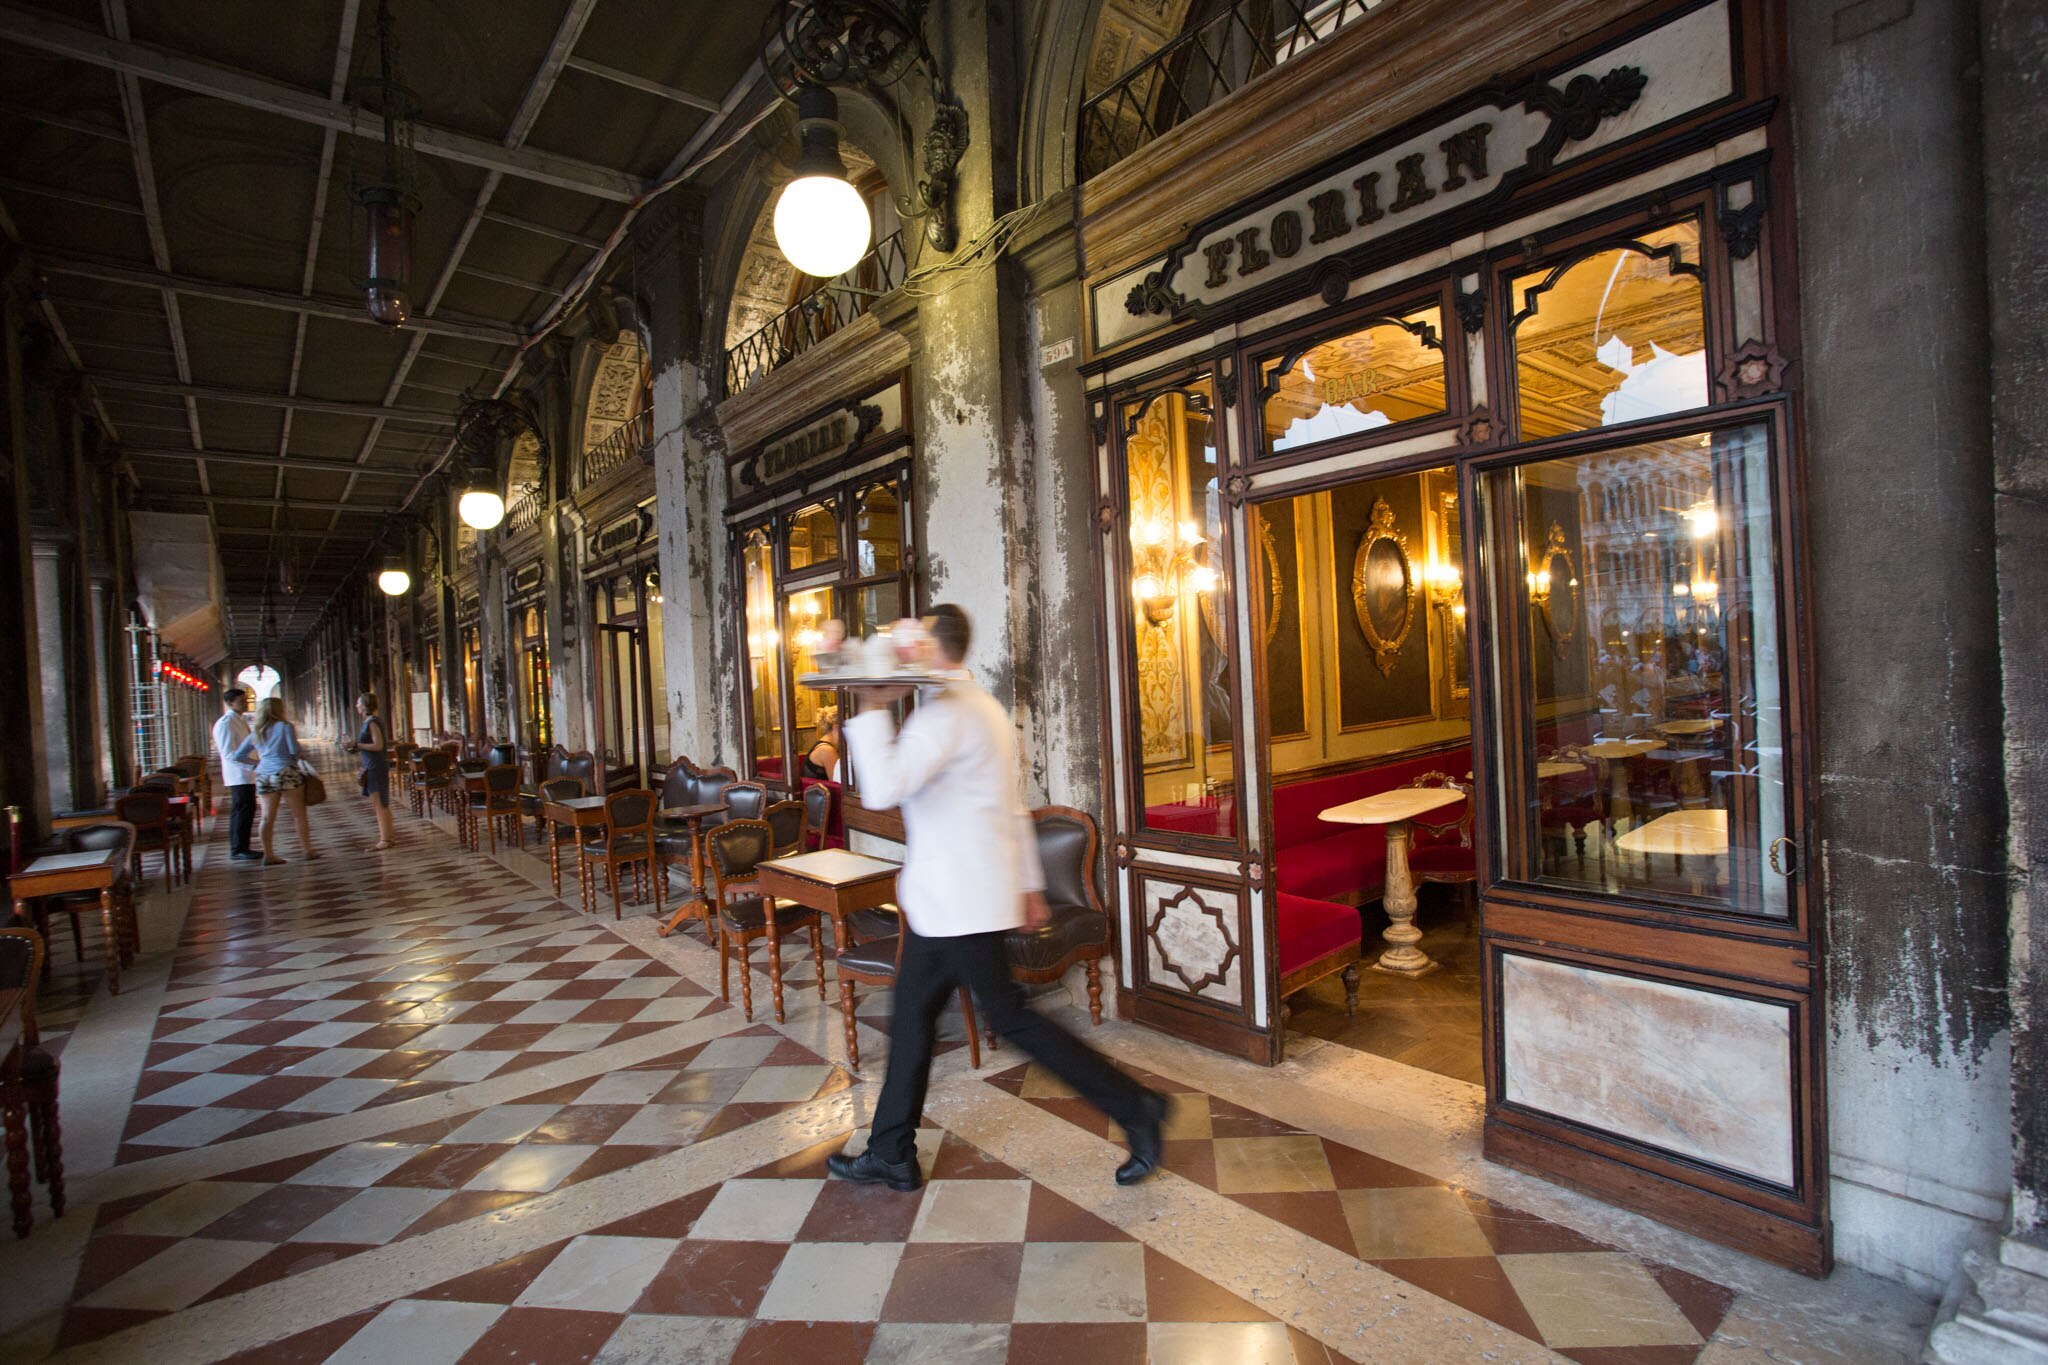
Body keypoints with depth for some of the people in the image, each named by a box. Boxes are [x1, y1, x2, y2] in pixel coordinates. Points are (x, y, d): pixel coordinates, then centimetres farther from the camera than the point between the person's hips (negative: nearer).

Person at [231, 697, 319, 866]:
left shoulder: (255, 733, 14)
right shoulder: (285, 727, -1)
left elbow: (238, 756, 16)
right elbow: (294, 750, -9)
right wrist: (301, 757, 11)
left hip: (263, 776, 5)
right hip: (286, 773, -5)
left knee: (267, 817, 7)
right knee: (300, 814, 4)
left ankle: (268, 854, 7)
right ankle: (307, 850, 7)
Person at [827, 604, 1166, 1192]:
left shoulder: (943, 713, -18)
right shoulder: (982, 706, 15)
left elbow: (882, 791, -30)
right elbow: (1013, 806, 18)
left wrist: (873, 713, -21)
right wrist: (1029, 885, 22)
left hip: (960, 900, -10)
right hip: (949, 899, 10)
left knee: (1009, 1016, -1)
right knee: (911, 1012, 15)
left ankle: (1133, 1106, 11)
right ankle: (891, 1155, 27)